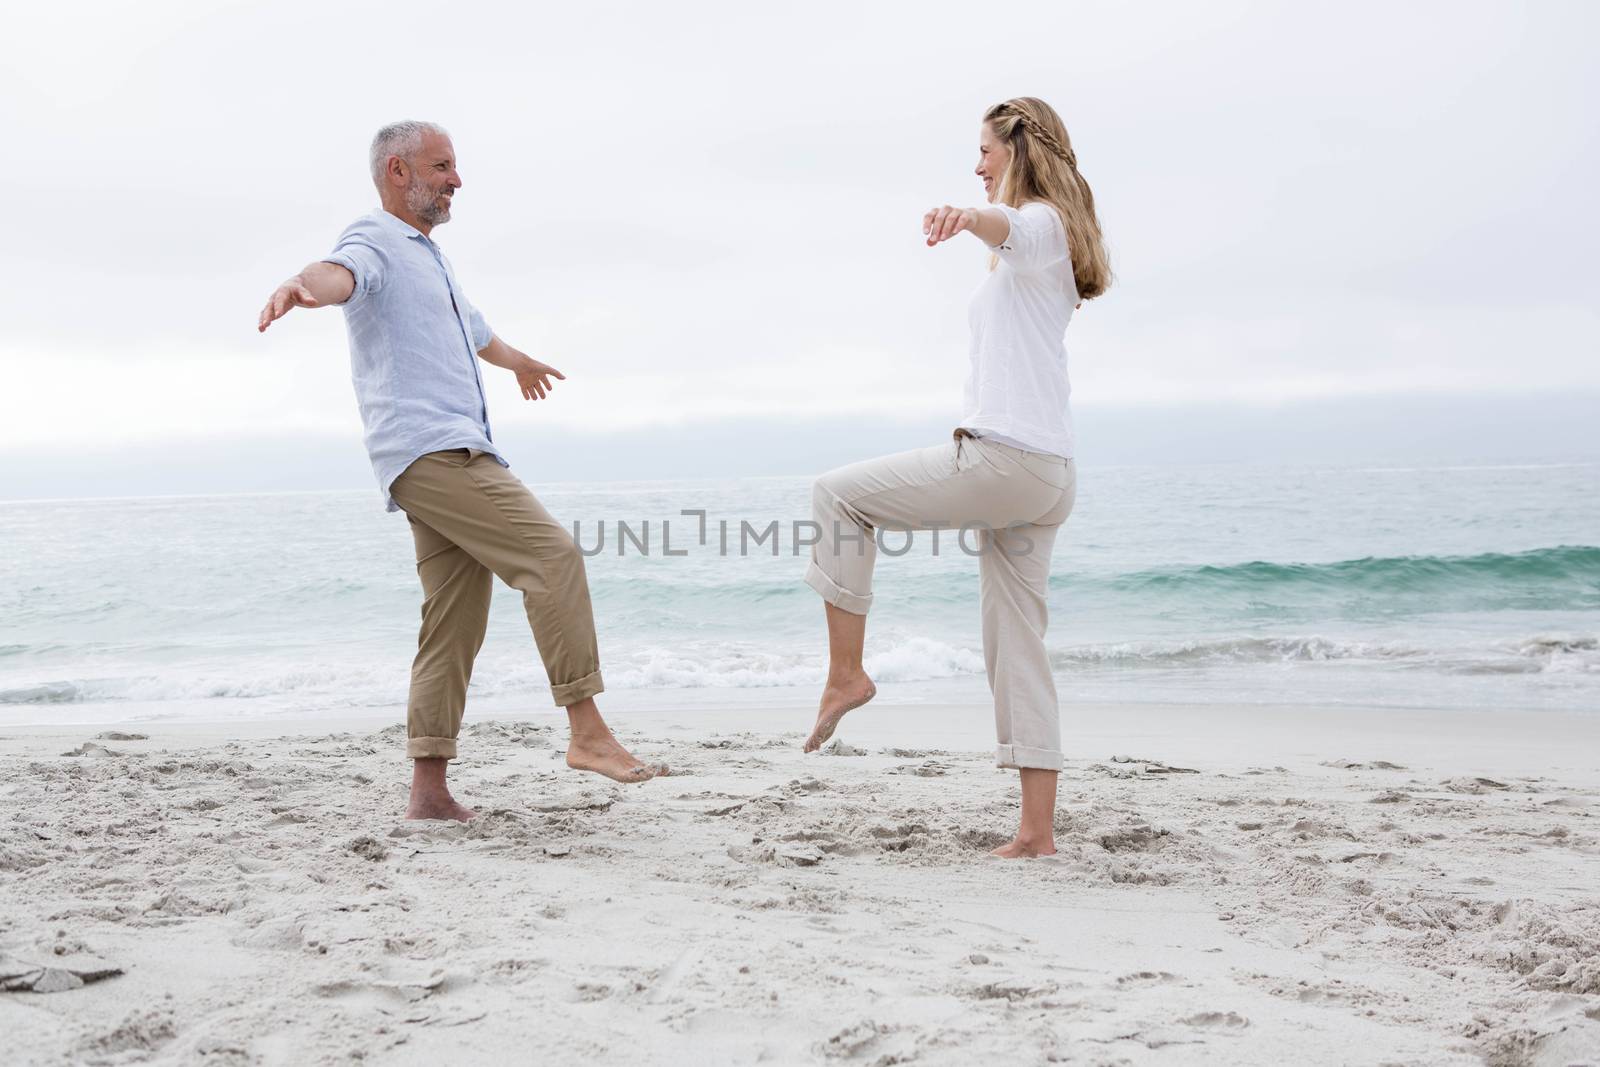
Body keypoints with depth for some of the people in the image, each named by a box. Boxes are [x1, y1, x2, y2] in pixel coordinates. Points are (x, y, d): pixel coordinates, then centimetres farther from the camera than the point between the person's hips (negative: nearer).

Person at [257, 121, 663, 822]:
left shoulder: (429, 258, 29)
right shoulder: (374, 243, -1)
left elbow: (473, 329, 49)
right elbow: (340, 272, -27)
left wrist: (518, 361, 67)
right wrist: (302, 284, -51)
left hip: (456, 456, 10)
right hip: (430, 452, -10)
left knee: (455, 626, 4)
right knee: (551, 555, -19)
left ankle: (429, 790, 4)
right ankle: (588, 731, -20)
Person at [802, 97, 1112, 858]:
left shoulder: (1042, 223, -5)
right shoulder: (1051, 245, 27)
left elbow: (1014, 228, -29)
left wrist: (967, 218, -49)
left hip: (1004, 456, -10)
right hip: (1046, 476, 10)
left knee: (838, 494, 1)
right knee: (1017, 646, 6)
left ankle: (846, 673, 0)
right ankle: (1037, 830, 4)